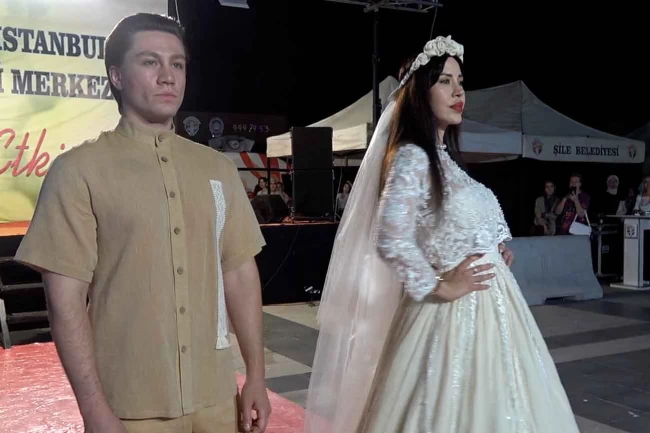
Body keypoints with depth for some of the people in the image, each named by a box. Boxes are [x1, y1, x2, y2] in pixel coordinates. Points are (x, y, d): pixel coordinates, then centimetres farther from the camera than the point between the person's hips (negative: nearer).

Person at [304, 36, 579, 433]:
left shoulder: (446, 157, 12)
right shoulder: (412, 158, -15)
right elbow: (391, 241, -27)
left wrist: (497, 251, 9)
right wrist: (439, 287, -16)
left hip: (489, 305, 9)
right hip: (454, 311, -9)